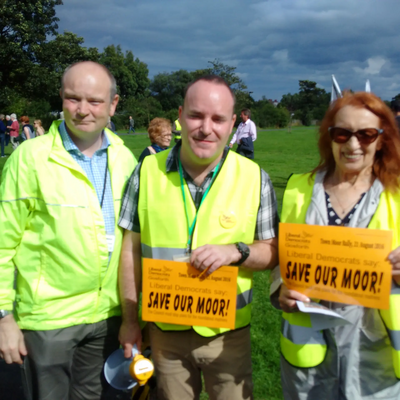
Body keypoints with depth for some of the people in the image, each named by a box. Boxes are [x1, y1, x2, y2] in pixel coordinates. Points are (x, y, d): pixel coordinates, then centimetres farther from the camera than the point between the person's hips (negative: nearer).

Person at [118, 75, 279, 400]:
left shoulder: (254, 178, -7)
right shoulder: (148, 171, -6)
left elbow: (274, 251, -1)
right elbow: (131, 249, 0)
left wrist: (237, 251, -22)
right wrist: (129, 319, 2)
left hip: (228, 333, 0)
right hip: (164, 330, 1)